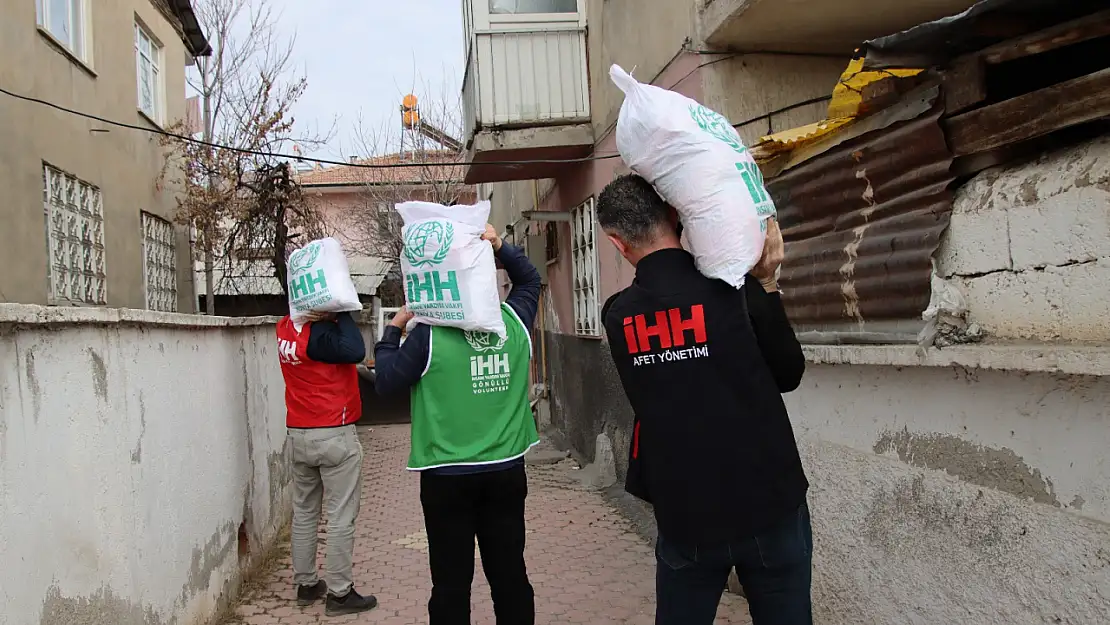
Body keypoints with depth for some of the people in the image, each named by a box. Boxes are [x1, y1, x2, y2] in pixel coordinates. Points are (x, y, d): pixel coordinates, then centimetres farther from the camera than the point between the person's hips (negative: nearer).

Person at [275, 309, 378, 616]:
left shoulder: (285, 328, 4)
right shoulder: (319, 332, -20)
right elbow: (355, 351, -31)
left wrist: (333, 315, -7)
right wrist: (340, 311, -20)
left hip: (299, 434, 8)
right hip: (334, 435, -8)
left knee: (304, 513, 15)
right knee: (340, 517, 2)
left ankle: (306, 584, 26)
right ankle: (339, 593, 8)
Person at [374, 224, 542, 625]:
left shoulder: (429, 333, -13)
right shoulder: (515, 321, -2)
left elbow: (386, 382, -3)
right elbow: (529, 279, 18)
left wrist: (393, 329, 8)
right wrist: (499, 247, 5)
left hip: (448, 476, -3)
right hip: (507, 470, 3)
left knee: (452, 584, 8)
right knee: (510, 575, 14)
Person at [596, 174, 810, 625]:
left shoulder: (618, 315, -4)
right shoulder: (734, 291, -13)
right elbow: (789, 374, 0)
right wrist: (764, 284, 0)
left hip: (685, 517, 2)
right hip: (769, 506, -2)